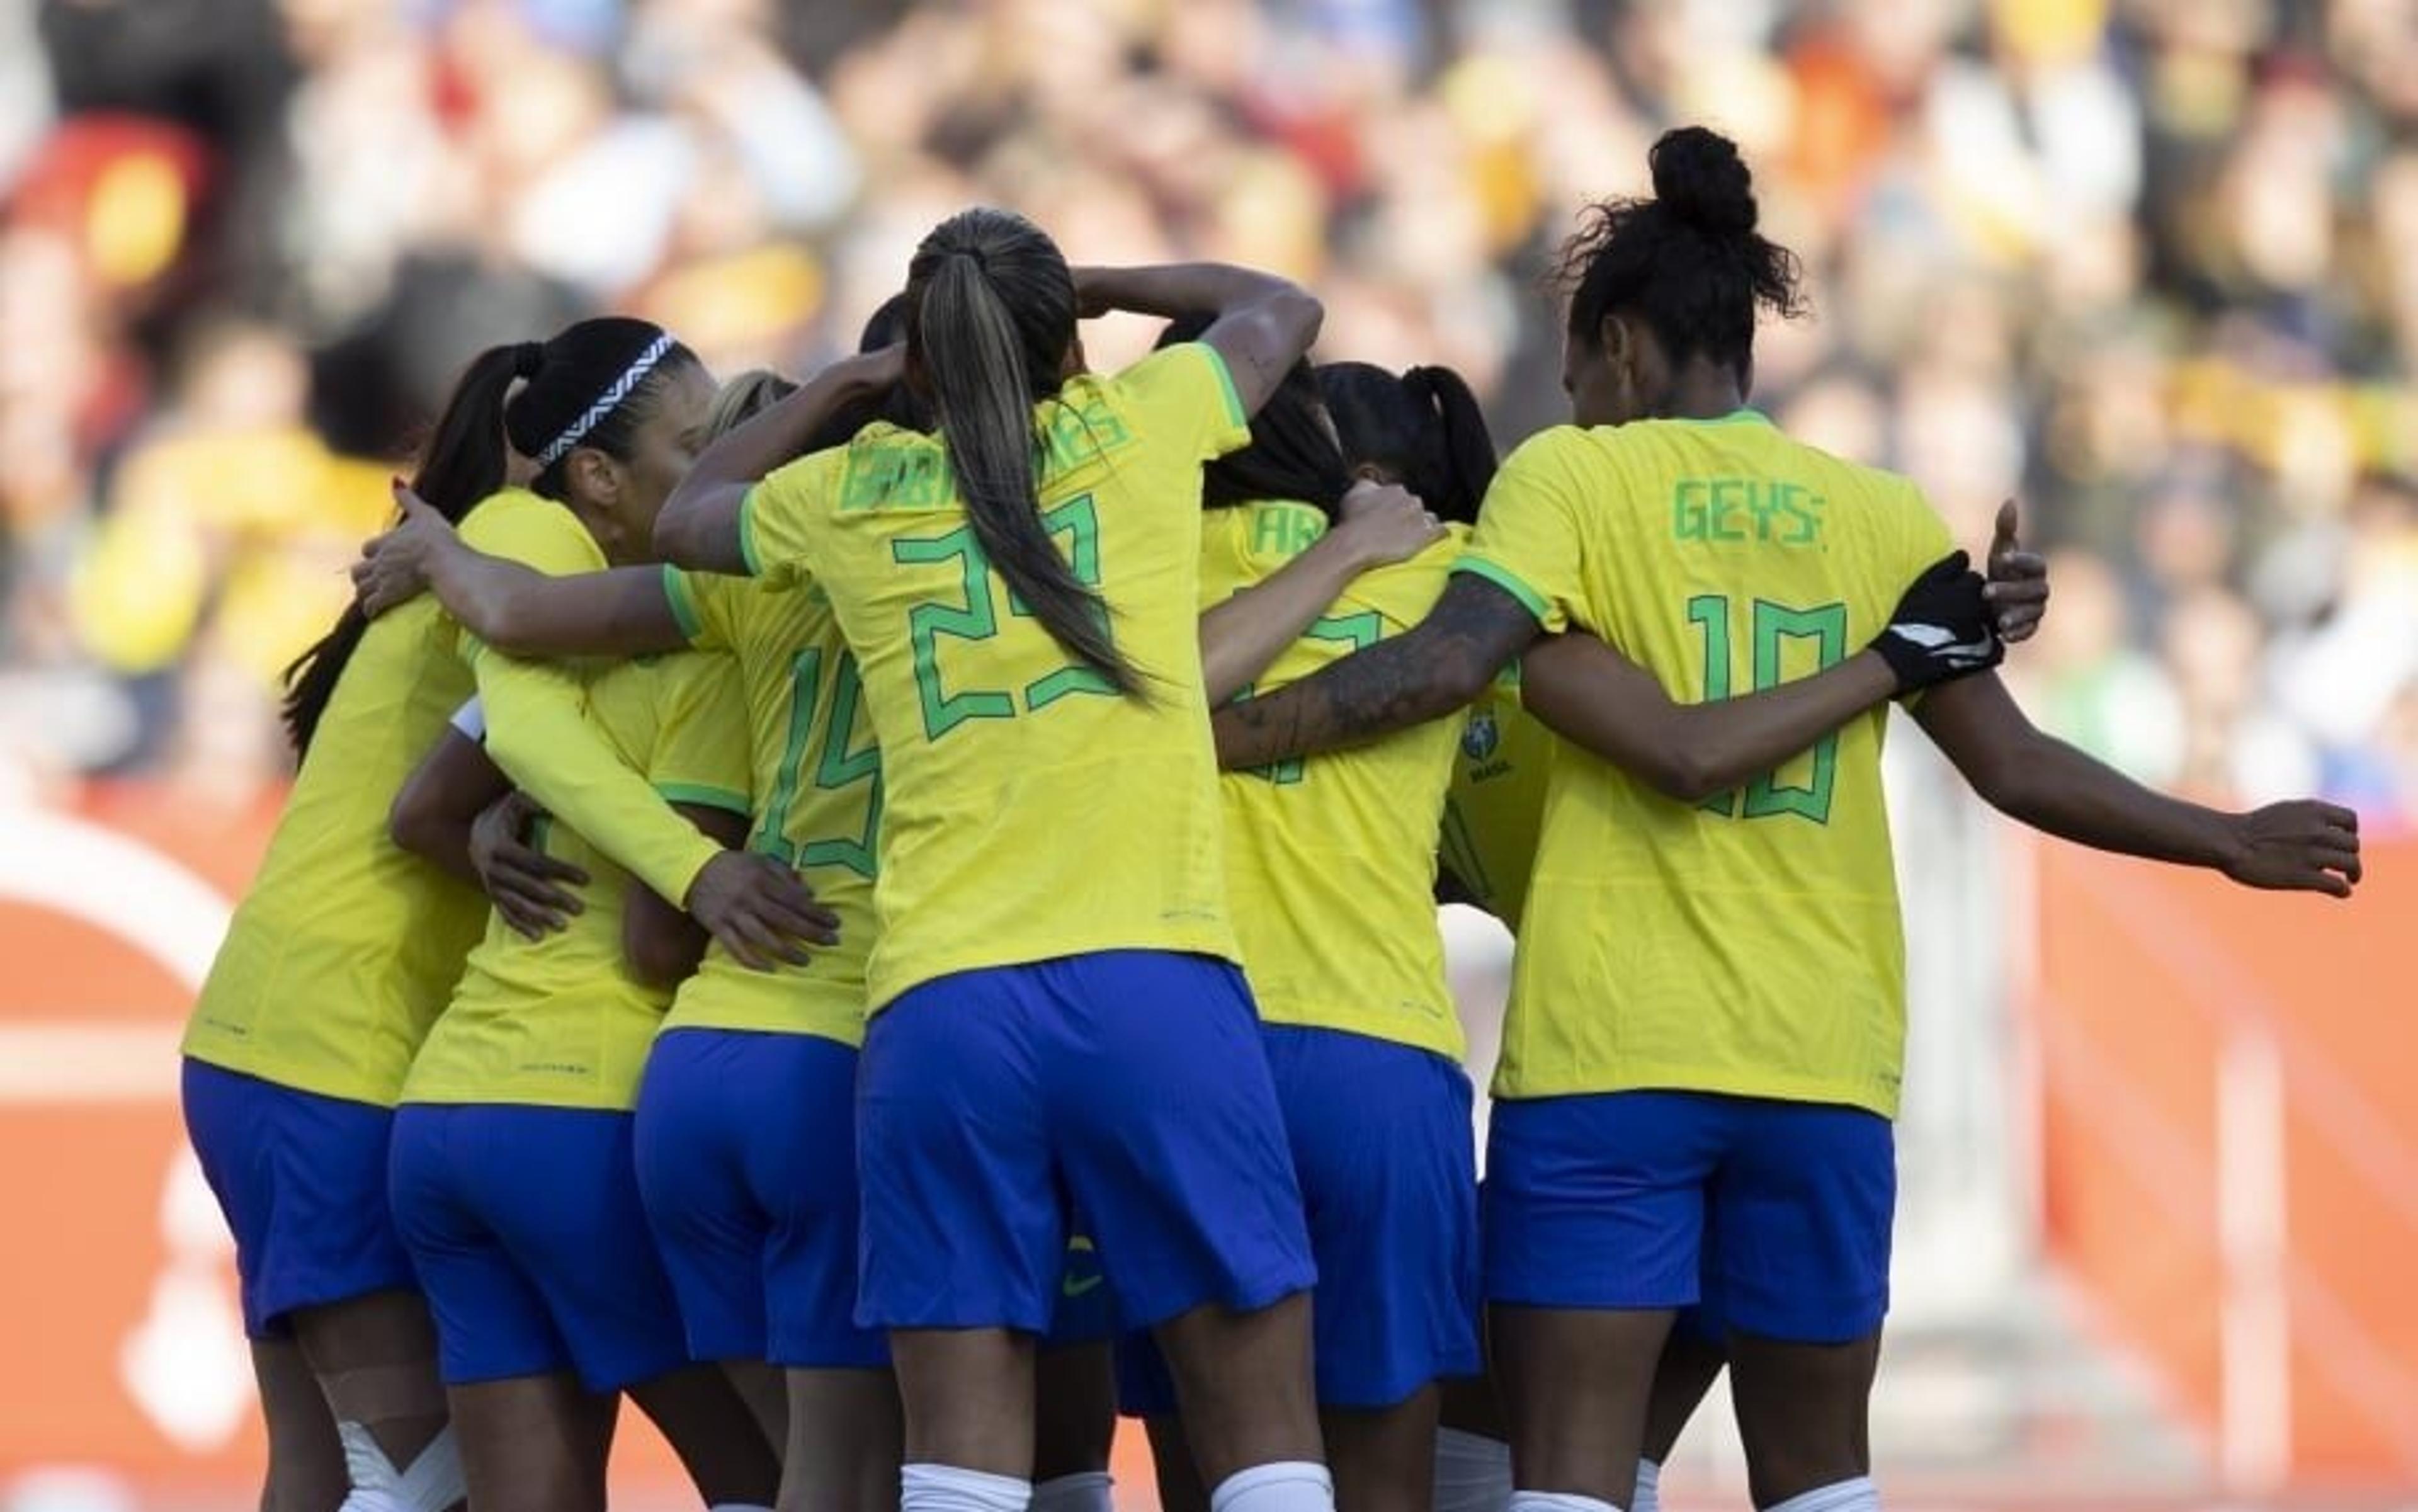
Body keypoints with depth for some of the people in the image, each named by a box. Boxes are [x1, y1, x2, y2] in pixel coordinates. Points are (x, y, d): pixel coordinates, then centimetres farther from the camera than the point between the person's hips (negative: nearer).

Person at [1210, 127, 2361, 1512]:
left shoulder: (1573, 476, 1)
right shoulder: (1879, 515, 9)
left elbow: (1444, 665, -15)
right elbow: (2012, 763, 11)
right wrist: (2231, 841, 24)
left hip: (1608, 1051, -3)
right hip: (1825, 1062, 3)